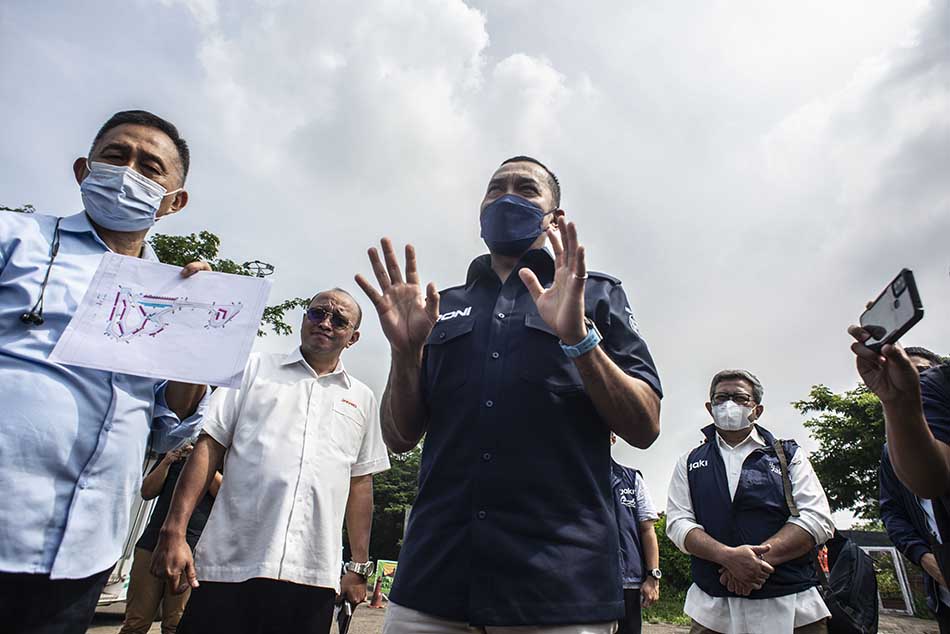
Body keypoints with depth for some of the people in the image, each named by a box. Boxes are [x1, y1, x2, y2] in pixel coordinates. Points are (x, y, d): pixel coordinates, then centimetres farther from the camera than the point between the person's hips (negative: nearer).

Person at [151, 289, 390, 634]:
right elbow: (209, 446, 4)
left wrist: (360, 566, 11)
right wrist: (174, 531, -4)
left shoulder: (362, 399, 11)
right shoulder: (255, 368, 8)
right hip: (229, 567, -1)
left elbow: (360, 482, 13)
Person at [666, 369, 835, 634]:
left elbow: (817, 519, -3)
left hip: (791, 604, 0)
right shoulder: (690, 463, 10)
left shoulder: (788, 455, 8)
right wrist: (728, 556, -18)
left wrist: (758, 558, -16)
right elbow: (678, 522, 0)